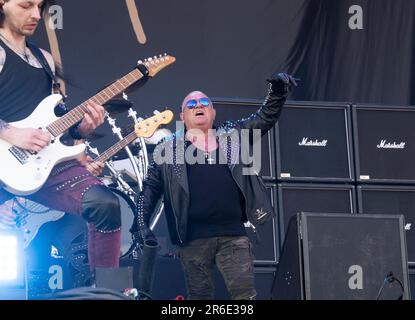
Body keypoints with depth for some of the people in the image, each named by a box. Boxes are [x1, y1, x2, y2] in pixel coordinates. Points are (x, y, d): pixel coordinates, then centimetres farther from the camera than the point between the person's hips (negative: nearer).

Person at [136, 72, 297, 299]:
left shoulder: (233, 137, 16)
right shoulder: (168, 148, 11)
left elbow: (265, 118, 11)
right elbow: (150, 188, 10)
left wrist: (277, 93, -7)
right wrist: (141, 224, -1)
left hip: (233, 234, 1)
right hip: (192, 238, -1)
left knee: (245, 295, -5)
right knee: (199, 296, 4)